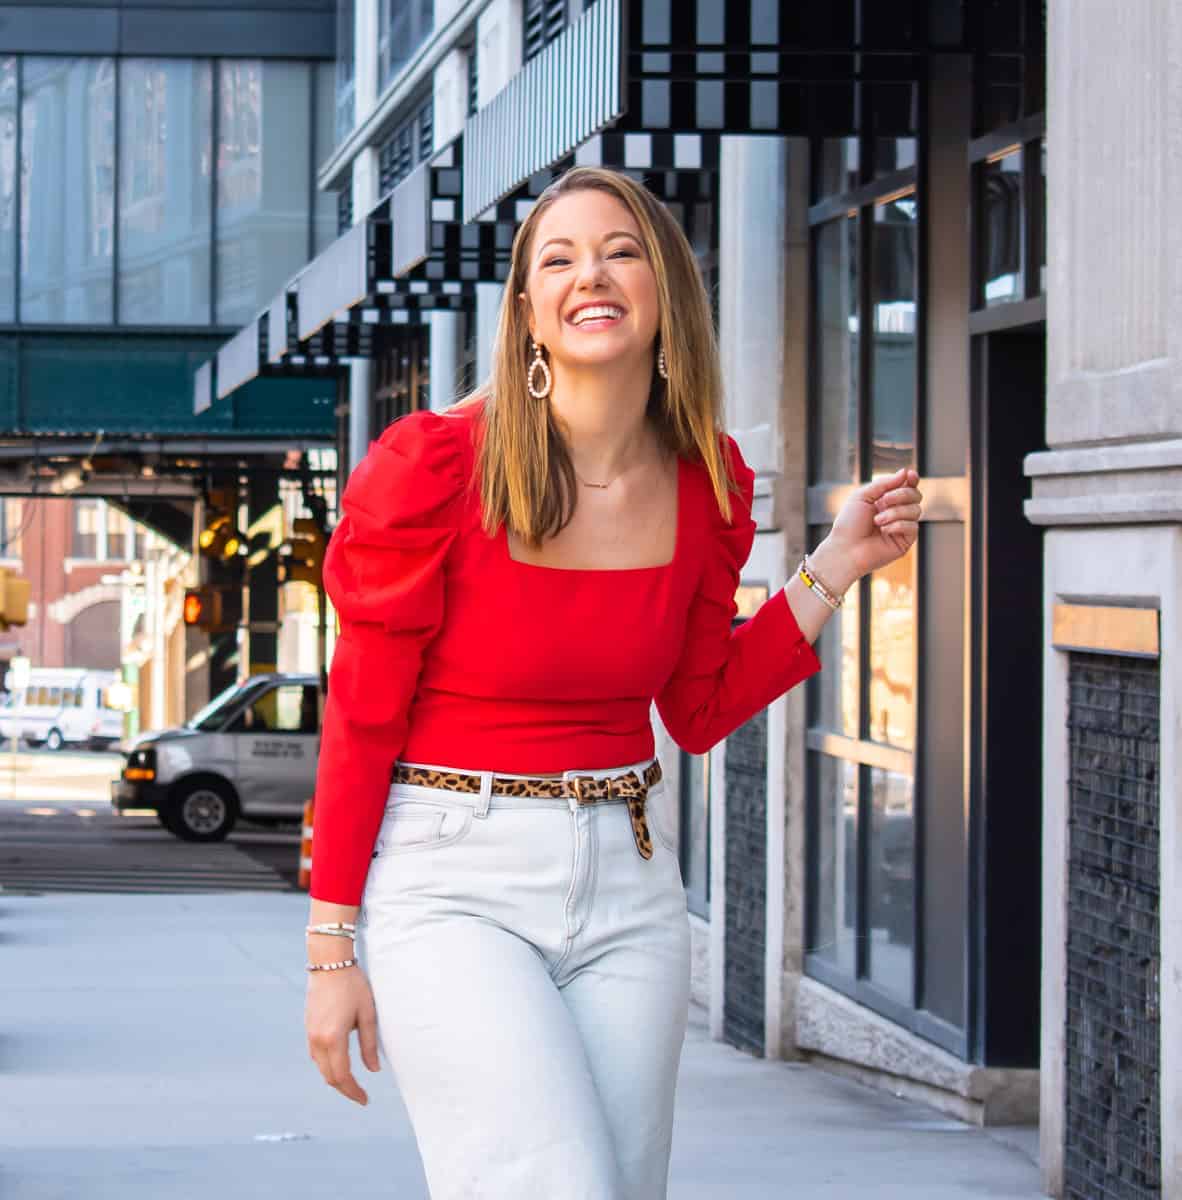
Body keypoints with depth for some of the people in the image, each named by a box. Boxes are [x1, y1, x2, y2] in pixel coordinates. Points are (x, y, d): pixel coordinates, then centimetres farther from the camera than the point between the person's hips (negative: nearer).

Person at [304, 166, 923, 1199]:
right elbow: (361, 717, -7)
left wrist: (834, 570, 4)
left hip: (627, 882, 5)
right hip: (451, 880, -5)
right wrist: (332, 949, -7)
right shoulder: (434, 467, -12)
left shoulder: (706, 483, 2)